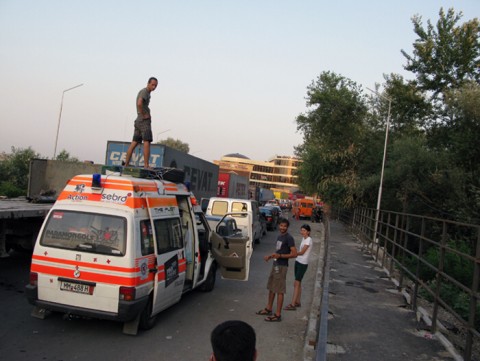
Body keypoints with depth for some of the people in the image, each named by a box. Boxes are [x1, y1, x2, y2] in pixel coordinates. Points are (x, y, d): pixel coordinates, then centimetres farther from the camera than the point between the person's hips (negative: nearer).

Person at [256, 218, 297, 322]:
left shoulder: (289, 238, -13)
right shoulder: (279, 237, 14)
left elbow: (294, 254, -19)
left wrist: (280, 256, -26)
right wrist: (270, 256, 12)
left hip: (281, 266, -9)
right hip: (275, 265, 9)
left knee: (279, 291, -5)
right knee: (271, 288, 18)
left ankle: (278, 315, 0)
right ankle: (268, 309, 32)